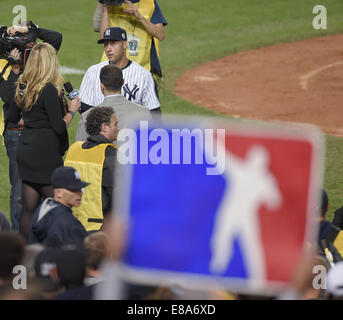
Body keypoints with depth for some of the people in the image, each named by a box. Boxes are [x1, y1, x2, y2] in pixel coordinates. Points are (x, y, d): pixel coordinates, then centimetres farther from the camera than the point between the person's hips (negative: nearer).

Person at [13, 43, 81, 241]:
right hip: (44, 154, -8)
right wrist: (71, 110, 1)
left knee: (29, 208, 9)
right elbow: (59, 127, -16)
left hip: (25, 150, 8)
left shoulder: (24, 87, 7)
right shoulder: (49, 90, -16)